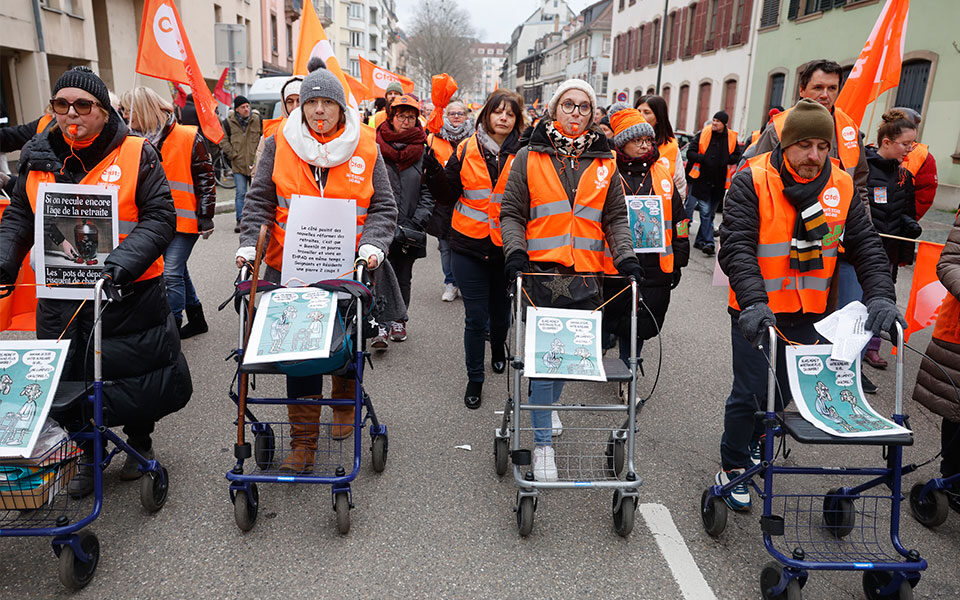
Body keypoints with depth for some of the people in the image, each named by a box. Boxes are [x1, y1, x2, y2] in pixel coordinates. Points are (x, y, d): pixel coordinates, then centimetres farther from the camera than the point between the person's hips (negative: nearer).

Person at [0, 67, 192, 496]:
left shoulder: (136, 154, -7)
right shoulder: (39, 159, 7)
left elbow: (160, 217, -12)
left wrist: (125, 260, -26)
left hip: (130, 294, -3)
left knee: (139, 375, 9)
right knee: (71, 379, 12)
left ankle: (140, 442, 37)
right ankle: (89, 454, 35)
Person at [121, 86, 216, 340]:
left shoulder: (188, 137, -9)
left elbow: (206, 177, -8)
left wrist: (205, 216, -10)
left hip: (184, 219, -7)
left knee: (171, 274, -10)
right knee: (178, 272, 13)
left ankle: (172, 326, -1)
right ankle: (196, 319, 28)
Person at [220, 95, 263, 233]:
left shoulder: (257, 119, 2)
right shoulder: (229, 122, 1)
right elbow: (223, 140, 6)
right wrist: (233, 154, -3)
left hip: (255, 163, 1)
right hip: (238, 164, -1)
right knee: (241, 193, -4)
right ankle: (240, 221, 0)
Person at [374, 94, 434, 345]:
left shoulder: (424, 150, 3)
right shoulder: (375, 147, 0)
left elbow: (429, 192, 1)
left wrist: (415, 223, -8)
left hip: (409, 229, 2)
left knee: (403, 277, 13)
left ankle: (398, 320, 27)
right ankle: (379, 323, 2)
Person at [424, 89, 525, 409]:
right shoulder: (467, 149, 2)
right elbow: (447, 195, 2)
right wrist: (433, 168, -14)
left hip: (506, 249, 1)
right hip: (469, 246, 0)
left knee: (501, 311, 16)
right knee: (475, 318, 2)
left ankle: (499, 349, 49)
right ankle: (474, 379, 19)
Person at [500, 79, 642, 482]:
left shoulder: (604, 162, 13)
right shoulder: (530, 158, 6)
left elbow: (615, 217, 14)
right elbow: (512, 213, 4)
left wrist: (625, 256, -1)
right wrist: (515, 251, -12)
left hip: (587, 277, 3)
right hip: (542, 271, -3)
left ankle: (547, 408, 39)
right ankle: (543, 441, 7)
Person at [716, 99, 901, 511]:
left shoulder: (842, 187, 0)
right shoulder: (752, 182, -13)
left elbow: (866, 245, 1)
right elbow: (736, 247, -22)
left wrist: (880, 295, -15)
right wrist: (753, 302, -35)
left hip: (809, 313, 5)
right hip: (757, 313, -4)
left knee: (785, 388, 17)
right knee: (750, 392, 0)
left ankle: (754, 436, 45)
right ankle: (733, 467, 20)